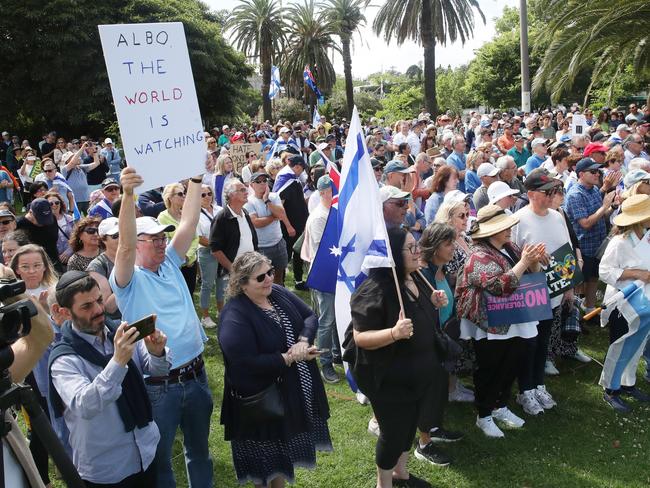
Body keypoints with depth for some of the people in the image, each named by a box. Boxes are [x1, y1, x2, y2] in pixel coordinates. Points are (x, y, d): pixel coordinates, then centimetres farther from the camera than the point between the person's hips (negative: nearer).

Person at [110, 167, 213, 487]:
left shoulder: (170, 264, 7)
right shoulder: (128, 280, -9)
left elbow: (189, 222, 0)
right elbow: (125, 245, -29)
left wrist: (196, 178, -6)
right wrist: (128, 195, -41)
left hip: (195, 375, 5)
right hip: (158, 385, -5)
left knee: (199, 448, 22)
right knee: (160, 457, 11)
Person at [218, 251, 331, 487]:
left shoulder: (278, 293, -1)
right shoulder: (234, 318, -24)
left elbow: (310, 317, 2)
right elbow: (247, 363, -28)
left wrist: (303, 341, -19)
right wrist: (290, 358, -23)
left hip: (298, 390, 7)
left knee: (287, 447, 23)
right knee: (269, 460, 11)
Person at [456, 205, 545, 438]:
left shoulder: (509, 248, 6)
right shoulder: (480, 257, -19)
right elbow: (502, 285, -31)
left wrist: (534, 260, -7)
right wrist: (524, 261, -26)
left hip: (515, 324, 8)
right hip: (491, 328, -8)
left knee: (511, 366, 18)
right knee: (489, 371, 6)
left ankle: (501, 407, 38)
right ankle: (484, 416, 22)